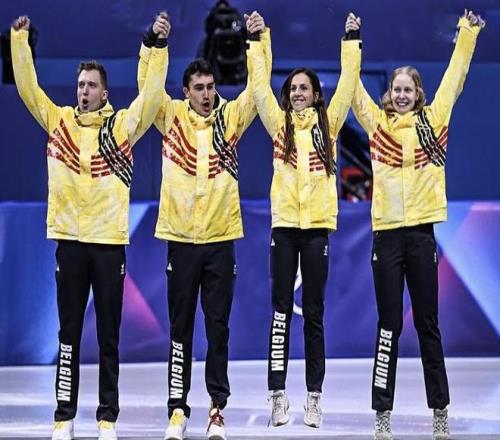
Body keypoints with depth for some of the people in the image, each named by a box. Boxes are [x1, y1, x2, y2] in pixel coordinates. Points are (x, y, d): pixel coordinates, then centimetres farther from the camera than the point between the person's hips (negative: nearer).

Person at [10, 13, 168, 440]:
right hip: (70, 240, 1)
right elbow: (27, 86, 2)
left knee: (109, 336, 5)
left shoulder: (123, 124, 3)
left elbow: (152, 94, -4)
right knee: (69, 333, 6)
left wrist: (159, 48, -11)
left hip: (110, 240, -1)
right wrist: (20, 40, -6)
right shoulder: (58, 120, 6)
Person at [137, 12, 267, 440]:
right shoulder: (172, 116, 3)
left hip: (221, 237, 0)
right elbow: (146, 84, -4)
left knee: (219, 328, 4)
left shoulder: (231, 116, 4)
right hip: (181, 237, 0)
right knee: (181, 328, 5)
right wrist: (152, 42, -16)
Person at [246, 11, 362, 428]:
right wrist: (257, 41, -1)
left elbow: (348, 83, 3)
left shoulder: (328, 123, 7)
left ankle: (314, 396, 5)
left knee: (314, 313, 3)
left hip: (319, 224, 0)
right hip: (284, 224, 0)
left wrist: (352, 40, 0)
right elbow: (260, 84, 2)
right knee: (281, 310, 0)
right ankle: (278, 395, 0)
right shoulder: (279, 123, 7)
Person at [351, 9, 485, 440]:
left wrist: (467, 34, 11)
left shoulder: (433, 120, 7)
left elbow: (454, 78, 11)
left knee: (428, 323, 7)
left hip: (421, 230, 1)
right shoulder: (377, 123, 7)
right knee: (389, 325, 2)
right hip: (387, 231, -1)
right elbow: (354, 87, 6)